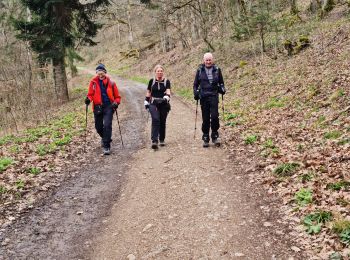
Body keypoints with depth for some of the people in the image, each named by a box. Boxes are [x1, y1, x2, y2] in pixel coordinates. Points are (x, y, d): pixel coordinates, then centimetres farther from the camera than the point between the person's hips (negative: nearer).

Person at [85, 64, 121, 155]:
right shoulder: (93, 82, 3)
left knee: (107, 125, -15)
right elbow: (90, 94, 7)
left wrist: (116, 103, -12)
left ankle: (106, 146, -9)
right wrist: (88, 99, -15)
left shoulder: (111, 82, 1)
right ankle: (105, 138, 43)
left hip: (108, 106, -2)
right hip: (97, 107, 3)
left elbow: (117, 96, 7)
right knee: (98, 127, 10)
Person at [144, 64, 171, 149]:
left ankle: (162, 139, 25)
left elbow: (168, 92, -11)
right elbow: (148, 92, 14)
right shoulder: (152, 81, 5)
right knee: (155, 120, -17)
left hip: (164, 104, 1)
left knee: (162, 122, 6)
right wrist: (146, 101, 8)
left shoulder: (167, 81, 1)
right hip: (153, 104, 0)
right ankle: (154, 141, -22)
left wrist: (166, 97, -31)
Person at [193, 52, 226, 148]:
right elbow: (195, 84, 11)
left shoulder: (217, 70, 6)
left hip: (214, 96, 0)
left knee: (214, 116, -12)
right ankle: (205, 138, 13)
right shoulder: (200, 70, 6)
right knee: (205, 119, 4)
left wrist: (222, 89, -3)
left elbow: (221, 82, 16)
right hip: (203, 97, 1)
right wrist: (195, 93, -4)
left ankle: (215, 136, 4)